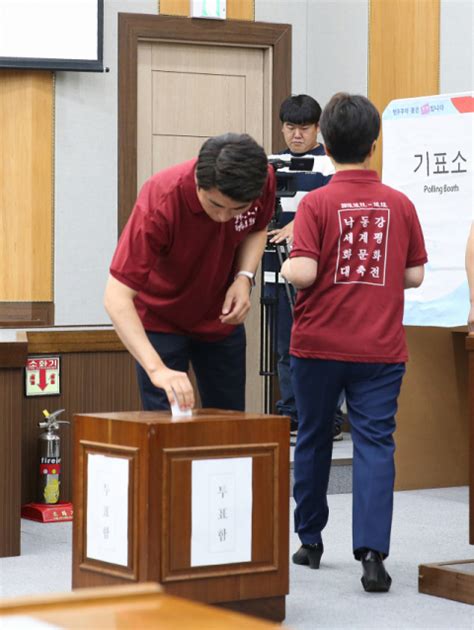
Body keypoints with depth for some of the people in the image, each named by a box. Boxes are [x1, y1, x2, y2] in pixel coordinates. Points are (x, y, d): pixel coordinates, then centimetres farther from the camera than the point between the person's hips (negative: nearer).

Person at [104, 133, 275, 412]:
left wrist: (245, 277, -17)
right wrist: (156, 369, -48)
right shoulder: (160, 203, -36)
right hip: (160, 320, -4)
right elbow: (117, 297, -37)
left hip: (222, 316, 4)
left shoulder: (263, 179, -22)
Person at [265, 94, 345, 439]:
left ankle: (331, 417, 1)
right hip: (279, 271, 5)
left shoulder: (329, 164, -1)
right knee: (286, 347, 9)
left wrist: (297, 224, -27)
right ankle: (290, 417, 15)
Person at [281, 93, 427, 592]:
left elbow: (304, 272, -17)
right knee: (374, 443, -1)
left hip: (319, 345, -1)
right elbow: (415, 275, 3)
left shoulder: (316, 203, -9)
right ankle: (372, 551, -16)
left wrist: (286, 267, 4)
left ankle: (309, 540, 28)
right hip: (380, 347, 1)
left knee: (313, 438, 15)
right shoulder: (399, 204, 0)